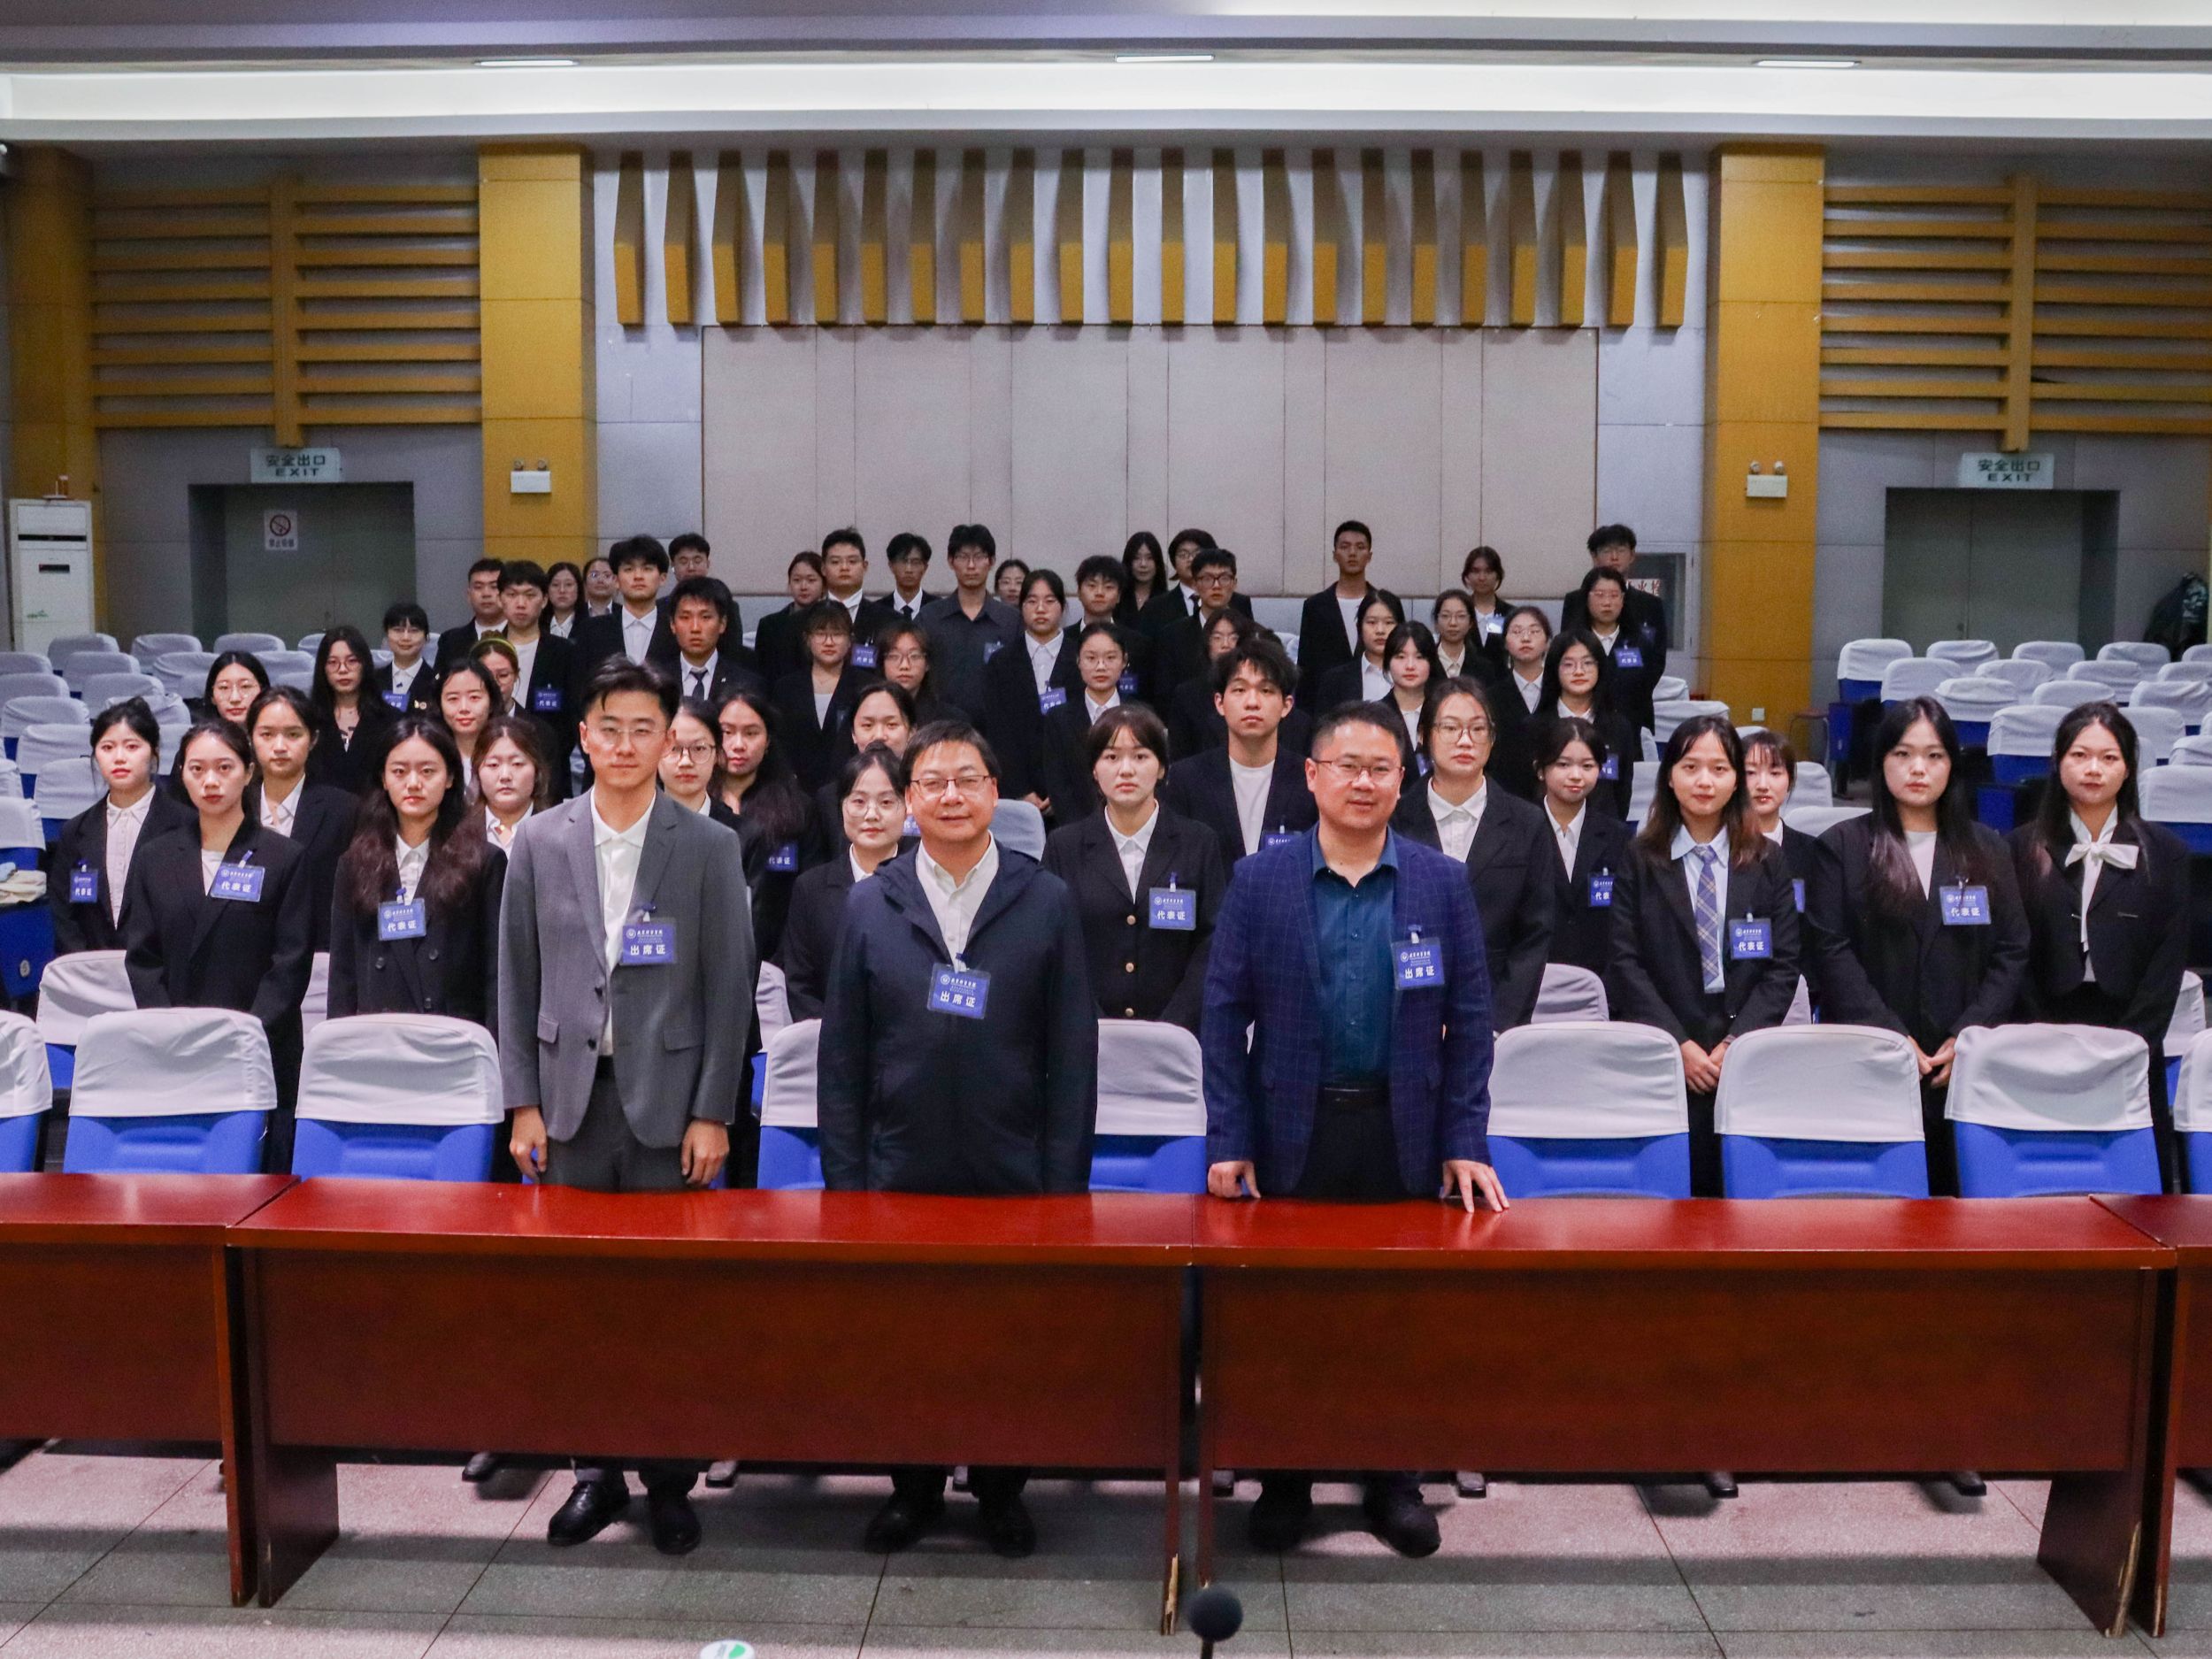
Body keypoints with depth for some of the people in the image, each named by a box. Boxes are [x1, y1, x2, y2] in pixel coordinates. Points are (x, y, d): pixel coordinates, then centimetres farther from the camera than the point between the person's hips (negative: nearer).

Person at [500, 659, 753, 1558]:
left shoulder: (708, 847, -1)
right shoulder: (540, 841, 5)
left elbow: (728, 987, -2)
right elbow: (518, 981, 6)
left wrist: (711, 1113, -6)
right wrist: (524, 1103, 1)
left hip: (667, 1098, -2)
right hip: (573, 1097, 2)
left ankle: (670, 1477, 17)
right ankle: (595, 1470, 22)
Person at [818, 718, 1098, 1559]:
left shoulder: (1048, 903, 1)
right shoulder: (870, 904, 4)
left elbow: (1071, 1055, -1)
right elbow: (842, 1055, 4)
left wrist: (1065, 1180, -5)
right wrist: (844, 1176, -1)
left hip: (1013, 1176, -1)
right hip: (900, 1173, 1)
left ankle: (1000, 1490, 27)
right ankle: (913, 1487, 29)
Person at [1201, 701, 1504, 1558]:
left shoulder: (1442, 884, 2)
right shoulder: (1260, 881, -1)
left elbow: (1468, 1021, 2)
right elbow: (1223, 1015, -2)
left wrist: (1464, 1144, -3)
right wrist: (1228, 1140, -7)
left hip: (1402, 1134, 1)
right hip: (1293, 1132, -1)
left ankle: (1392, 1478, 27)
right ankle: (1283, 1480, 25)